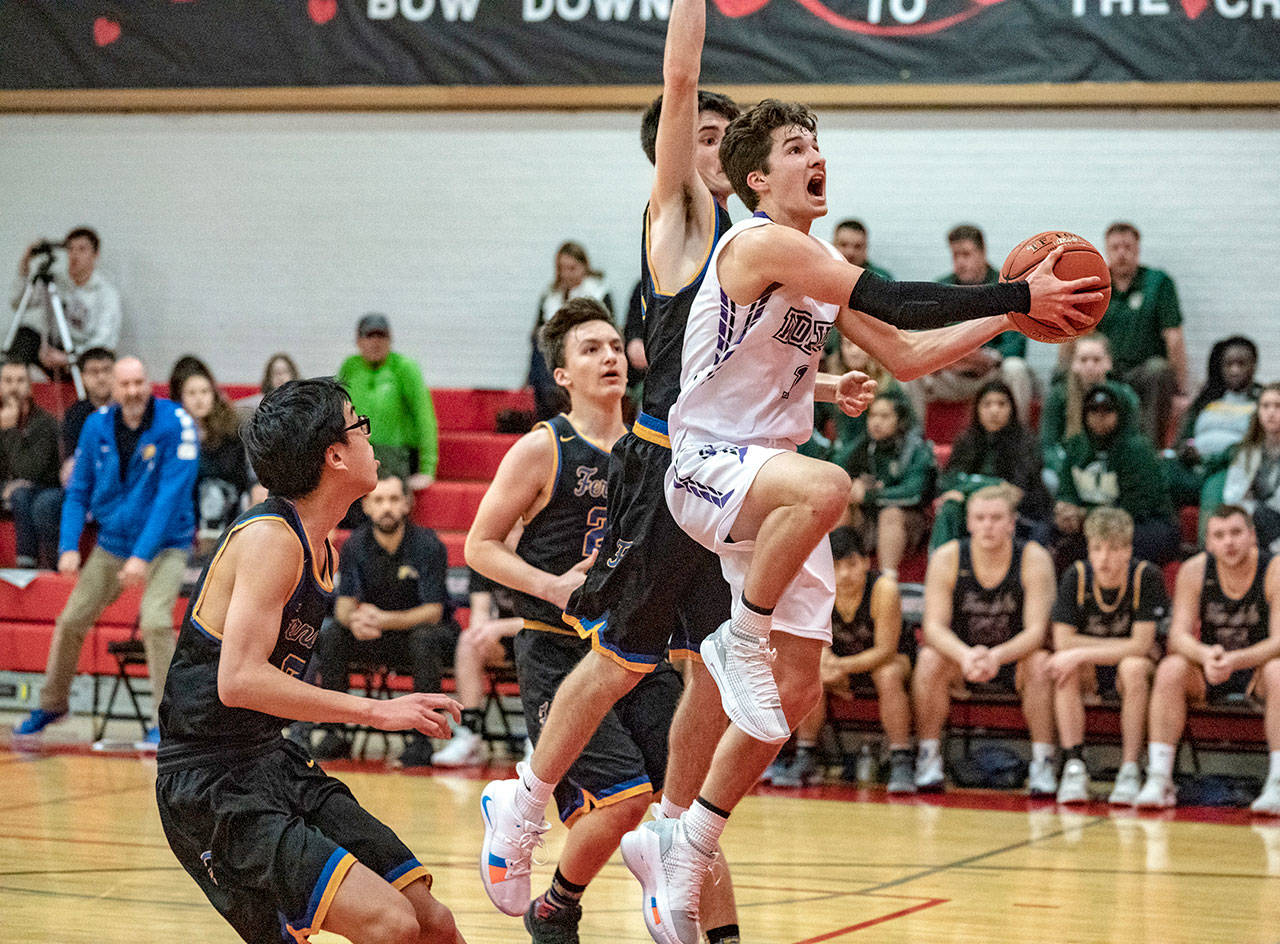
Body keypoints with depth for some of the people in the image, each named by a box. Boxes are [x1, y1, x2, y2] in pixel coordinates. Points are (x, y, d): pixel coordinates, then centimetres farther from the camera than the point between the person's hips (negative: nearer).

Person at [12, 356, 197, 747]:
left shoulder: (176, 424, -16)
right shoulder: (97, 426, -2)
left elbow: (171, 494, -21)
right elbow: (78, 491, 7)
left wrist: (143, 555, -25)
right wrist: (69, 546, -6)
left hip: (164, 544, -4)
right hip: (112, 544, 5)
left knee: (155, 621, -24)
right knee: (71, 620, 3)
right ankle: (52, 704, 26)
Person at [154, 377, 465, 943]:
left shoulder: (320, 547, 13)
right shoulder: (270, 538, -17)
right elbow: (238, 681, -26)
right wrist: (377, 711, -22)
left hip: (275, 766, 10)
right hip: (212, 785, -10)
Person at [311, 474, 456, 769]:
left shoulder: (426, 544, -16)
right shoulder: (355, 545, -4)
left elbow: (433, 611, -20)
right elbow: (344, 605, -7)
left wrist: (385, 620, -36)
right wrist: (354, 620, -34)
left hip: (422, 628, -4)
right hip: (377, 641, 4)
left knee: (425, 639, -37)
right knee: (331, 635, -21)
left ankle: (421, 738, -32)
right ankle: (333, 733, -17)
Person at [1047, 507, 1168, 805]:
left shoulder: (1147, 577, -17)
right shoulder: (1076, 576, -11)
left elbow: (1141, 646, -22)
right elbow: (1062, 641, -17)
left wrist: (1082, 654, -27)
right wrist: (1125, 646, -18)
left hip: (1133, 672, -2)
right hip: (1089, 672, 2)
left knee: (1133, 667, -35)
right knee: (1066, 668, -30)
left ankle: (1130, 770, -31)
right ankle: (1074, 766, -29)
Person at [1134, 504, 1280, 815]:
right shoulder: (1194, 571, -8)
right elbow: (1179, 636, -13)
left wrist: (1234, 660, -39)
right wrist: (1206, 656, -37)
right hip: (1208, 672, 2)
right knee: (1171, 668, -26)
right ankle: (1158, 780, -27)